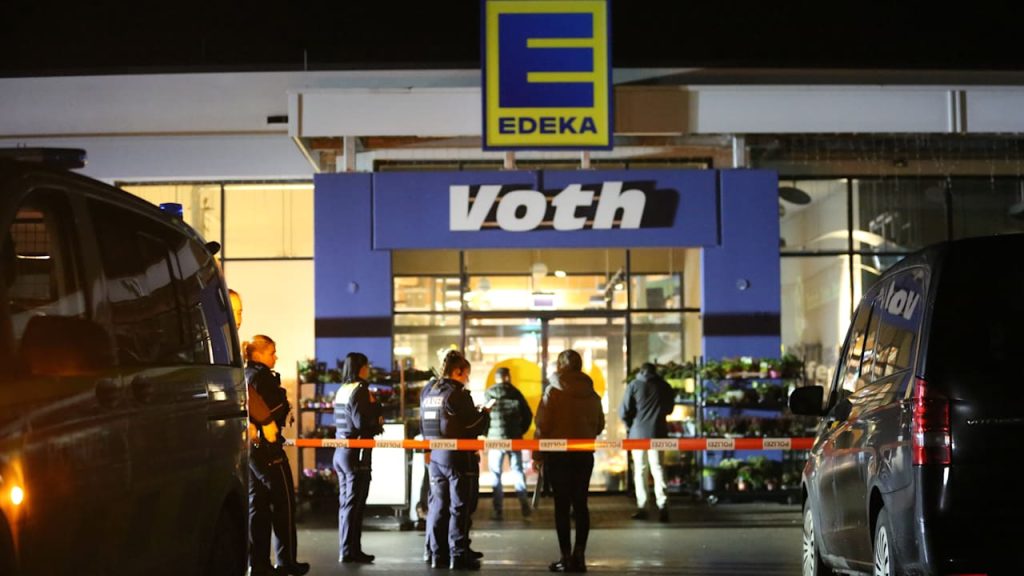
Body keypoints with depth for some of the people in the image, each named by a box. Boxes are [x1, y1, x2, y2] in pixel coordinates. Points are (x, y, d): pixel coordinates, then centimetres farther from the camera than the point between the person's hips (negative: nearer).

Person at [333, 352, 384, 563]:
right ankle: (350, 551, -3)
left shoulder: (341, 391, 12)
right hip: (356, 452, -9)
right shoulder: (360, 390, -14)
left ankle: (346, 550, 17)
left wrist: (373, 422, 7)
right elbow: (362, 423, -22)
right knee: (354, 504, -5)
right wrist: (378, 421, -2)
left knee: (345, 502, 12)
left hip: (341, 451, 9)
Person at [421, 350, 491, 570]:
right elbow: (476, 427, -12)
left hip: (436, 457, 7)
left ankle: (437, 554, 14)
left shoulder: (428, 394, 10)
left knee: (438, 505, 11)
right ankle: (458, 556, -3)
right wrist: (484, 413, 6)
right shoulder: (458, 395, -14)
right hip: (459, 458, -7)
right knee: (459, 507, -3)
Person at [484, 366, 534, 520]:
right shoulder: (516, 394, 0)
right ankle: (524, 504, 7)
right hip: (514, 439, 1)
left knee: (496, 475, 4)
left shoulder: (489, 394, -4)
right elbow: (528, 415, 2)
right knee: (517, 470, 14)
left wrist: (487, 433, 12)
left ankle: (498, 510, 0)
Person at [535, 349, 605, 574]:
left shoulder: (554, 391, -9)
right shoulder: (591, 393, 4)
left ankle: (566, 557, -3)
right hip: (584, 454, 4)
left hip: (558, 454, -4)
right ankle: (579, 555, 5)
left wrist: (538, 453, -3)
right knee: (580, 504, 8)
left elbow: (543, 425, -11)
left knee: (562, 505, -1)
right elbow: (599, 425, 11)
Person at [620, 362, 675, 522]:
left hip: (638, 432, -1)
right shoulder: (664, 386, 5)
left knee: (640, 470, 6)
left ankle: (642, 508, 3)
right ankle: (662, 506, -11)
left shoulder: (634, 385, -2)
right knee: (658, 468, 4)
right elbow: (669, 409, 18)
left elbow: (624, 411, -5)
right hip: (658, 432, 1)